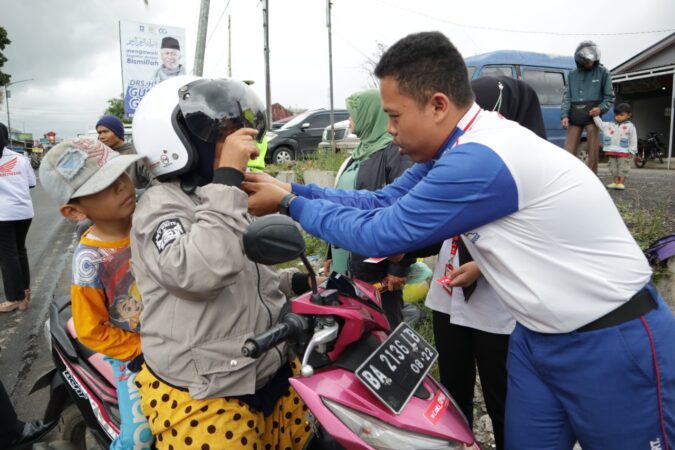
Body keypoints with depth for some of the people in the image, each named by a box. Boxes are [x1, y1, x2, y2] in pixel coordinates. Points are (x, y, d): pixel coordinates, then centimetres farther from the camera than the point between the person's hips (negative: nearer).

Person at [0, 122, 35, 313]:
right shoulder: (21, 158, 4)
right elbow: (32, 182, 6)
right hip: (24, 211, 5)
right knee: (20, 249, 19)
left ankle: (16, 298, 7)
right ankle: (25, 290, 28)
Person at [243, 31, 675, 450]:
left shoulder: (481, 159, -30)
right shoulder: (460, 145, 0)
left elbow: (380, 233, -24)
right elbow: (382, 202, 3)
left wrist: (289, 203, -12)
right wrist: (292, 188, -3)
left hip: (613, 343, -8)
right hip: (539, 336, 8)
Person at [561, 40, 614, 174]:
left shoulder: (602, 72, 7)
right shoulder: (572, 75, 14)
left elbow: (609, 97, 7)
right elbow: (567, 97, 10)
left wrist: (601, 108, -12)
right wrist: (564, 115, -4)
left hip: (592, 116, -2)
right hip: (574, 117, 2)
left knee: (593, 153, -2)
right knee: (569, 152, -1)